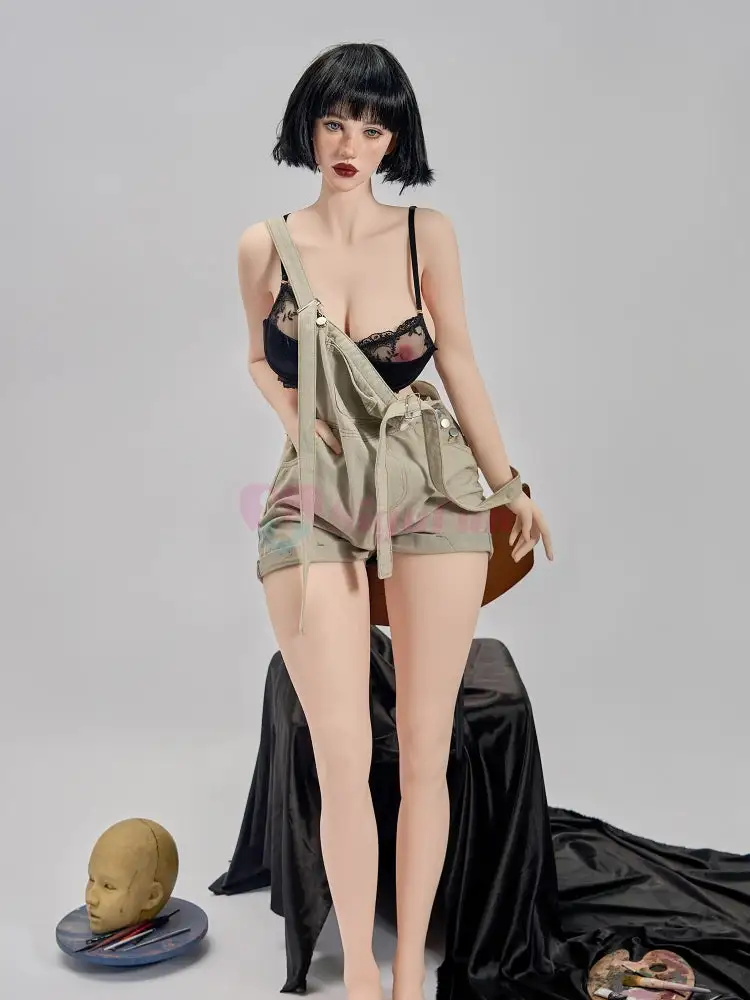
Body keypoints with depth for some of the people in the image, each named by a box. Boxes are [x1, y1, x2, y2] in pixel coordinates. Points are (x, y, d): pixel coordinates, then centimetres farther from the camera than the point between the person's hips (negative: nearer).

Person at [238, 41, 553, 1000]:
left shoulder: (427, 234, 2)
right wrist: (304, 422, 0)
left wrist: (508, 483, 13)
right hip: (315, 505, 0)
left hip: (435, 498, 1)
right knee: (341, 756, -5)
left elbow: (457, 358, 10)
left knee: (425, 751, 4)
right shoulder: (265, 246, 3)